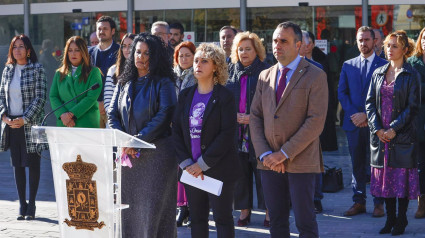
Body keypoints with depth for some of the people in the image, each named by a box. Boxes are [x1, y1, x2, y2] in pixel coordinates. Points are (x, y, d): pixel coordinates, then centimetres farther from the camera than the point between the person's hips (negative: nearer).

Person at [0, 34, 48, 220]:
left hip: (31, 124, -4)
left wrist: (25, 119, -15)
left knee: (33, 164, 0)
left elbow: (40, 98, -9)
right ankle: (22, 205, 12)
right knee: (17, 165, 6)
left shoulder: (37, 69, -4)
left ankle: (31, 205, 7)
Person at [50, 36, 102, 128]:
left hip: (87, 124, -3)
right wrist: (62, 114, -10)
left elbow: (92, 97, -6)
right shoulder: (59, 73, 15)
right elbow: (53, 97, 8)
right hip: (64, 124, 3)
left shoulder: (93, 72, 4)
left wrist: (72, 114, -14)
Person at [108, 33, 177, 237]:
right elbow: (112, 114, 9)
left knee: (153, 203, -6)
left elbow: (164, 115, -12)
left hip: (157, 152, -5)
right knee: (129, 203, 4)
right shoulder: (124, 83, 14)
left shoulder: (163, 83, -1)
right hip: (129, 153, 5)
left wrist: (138, 140, -16)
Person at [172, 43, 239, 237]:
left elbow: (227, 134, -14)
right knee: (197, 218, 10)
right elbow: (176, 130, 6)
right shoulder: (185, 95, 9)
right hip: (191, 170, 5)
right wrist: (186, 163, -6)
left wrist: (203, 164, -15)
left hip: (218, 169, -5)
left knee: (223, 219, 0)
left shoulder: (224, 97, -6)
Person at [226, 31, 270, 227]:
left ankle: (269, 211, 6)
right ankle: (244, 210, 15)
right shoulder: (231, 71, 11)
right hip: (236, 130, 4)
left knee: (262, 171, -2)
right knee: (240, 171, 6)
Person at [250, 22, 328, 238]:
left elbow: (316, 121, -12)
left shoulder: (315, 76, -4)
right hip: (269, 163, 5)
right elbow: (255, 117, 9)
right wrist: (264, 154, -6)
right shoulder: (265, 76, 13)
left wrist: (285, 154, -15)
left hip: (300, 161, -5)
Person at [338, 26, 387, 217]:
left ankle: (379, 203, 6)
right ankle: (359, 202, 12)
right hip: (353, 122, 3)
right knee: (357, 164, 7)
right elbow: (342, 93, 9)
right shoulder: (348, 65, 13)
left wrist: (367, 115, -12)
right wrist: (354, 114, -6)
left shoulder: (383, 65, 1)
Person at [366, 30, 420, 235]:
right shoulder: (378, 74, 11)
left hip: (402, 135, -4)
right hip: (380, 134, 4)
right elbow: (370, 102, 8)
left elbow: (413, 107, -7)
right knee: (385, 177, 7)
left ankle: (401, 220, 9)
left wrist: (394, 129, -14)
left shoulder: (411, 75, -2)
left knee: (402, 178, -1)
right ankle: (390, 219, 16)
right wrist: (377, 128, -5)